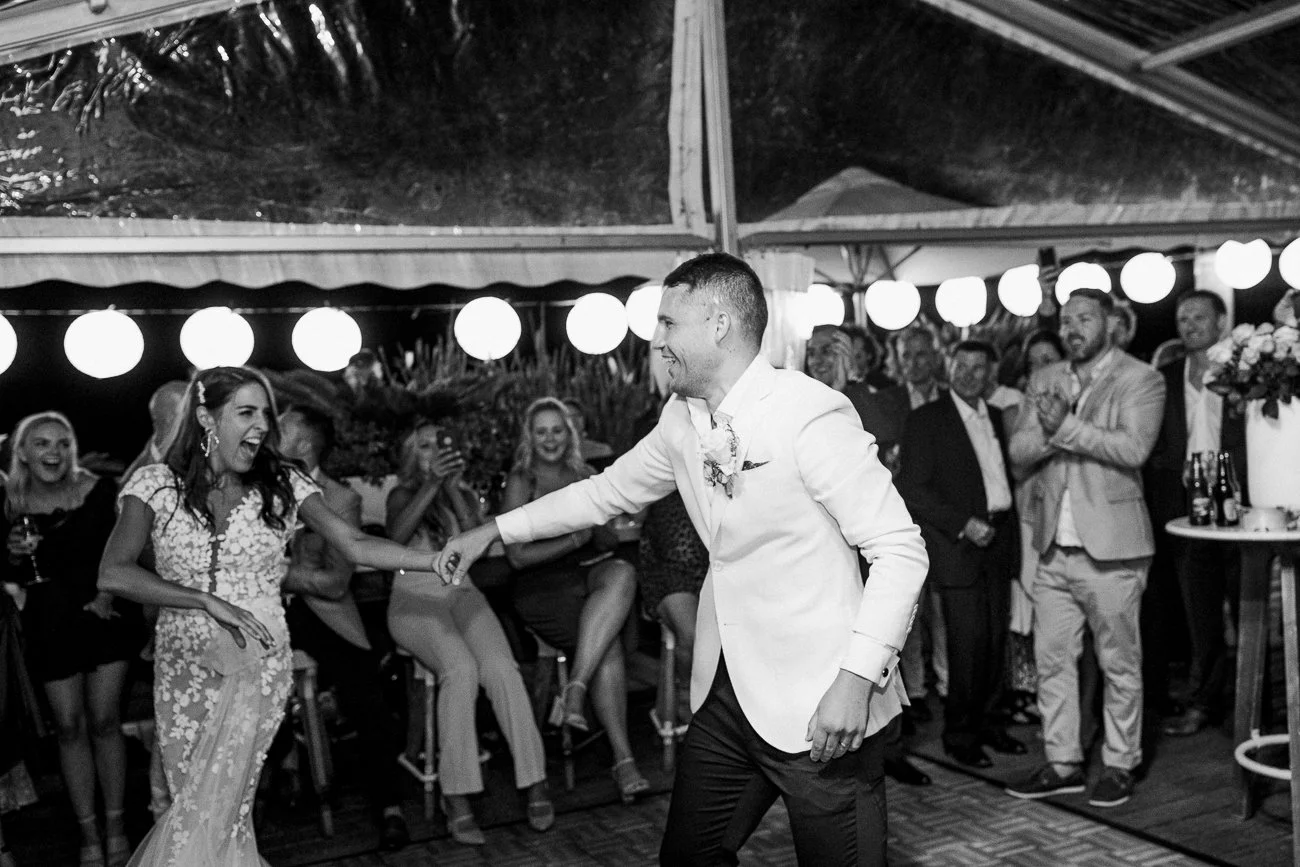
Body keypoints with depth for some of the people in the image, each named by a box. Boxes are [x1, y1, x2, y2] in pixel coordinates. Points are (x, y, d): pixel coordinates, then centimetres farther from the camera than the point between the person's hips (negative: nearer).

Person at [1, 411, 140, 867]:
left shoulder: (100, 490, -5)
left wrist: (109, 591, -11)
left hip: (104, 617, -1)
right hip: (49, 624, 1)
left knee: (104, 722, 1)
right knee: (70, 727, 4)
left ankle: (115, 828, 14)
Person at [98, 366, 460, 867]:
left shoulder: (282, 485, 1)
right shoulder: (157, 484, -1)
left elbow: (356, 546, -6)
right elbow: (114, 574, -10)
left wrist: (442, 558, -18)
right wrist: (208, 601, -17)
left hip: (257, 662, -1)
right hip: (182, 666, 1)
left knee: (213, 809, -9)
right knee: (196, 807, 7)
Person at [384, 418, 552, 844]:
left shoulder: (465, 494, 21)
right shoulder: (402, 495, 14)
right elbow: (396, 535, -10)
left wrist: (453, 490, -5)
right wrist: (433, 484, -16)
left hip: (461, 594, 3)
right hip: (415, 598, -2)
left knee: (499, 666, -29)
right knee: (461, 668, -33)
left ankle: (535, 785, -27)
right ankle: (456, 801, -32)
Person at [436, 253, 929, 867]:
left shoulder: (811, 417, -18)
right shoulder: (682, 421, 5)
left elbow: (899, 550, -17)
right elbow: (606, 492, 20)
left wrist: (858, 678, -24)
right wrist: (494, 531, 20)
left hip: (820, 707, -7)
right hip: (727, 694, 7)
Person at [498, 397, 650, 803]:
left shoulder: (583, 476, 19)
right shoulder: (520, 481, 6)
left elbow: (608, 541, 17)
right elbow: (517, 555, -2)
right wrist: (575, 538, -10)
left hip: (591, 572, 4)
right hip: (541, 584, -4)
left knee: (622, 573, -33)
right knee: (608, 645, -29)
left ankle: (575, 689, -33)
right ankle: (623, 759, -26)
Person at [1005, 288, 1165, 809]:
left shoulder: (1141, 380, -3)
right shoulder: (1044, 381, 12)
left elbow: (1133, 449, -18)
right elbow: (1019, 453, 4)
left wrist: (1067, 426, -22)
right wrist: (1047, 432, -16)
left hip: (1110, 547, -5)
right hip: (1054, 546, 5)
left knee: (1119, 662, 5)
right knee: (1051, 658, 9)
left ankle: (1120, 766, 20)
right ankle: (1062, 763, 22)